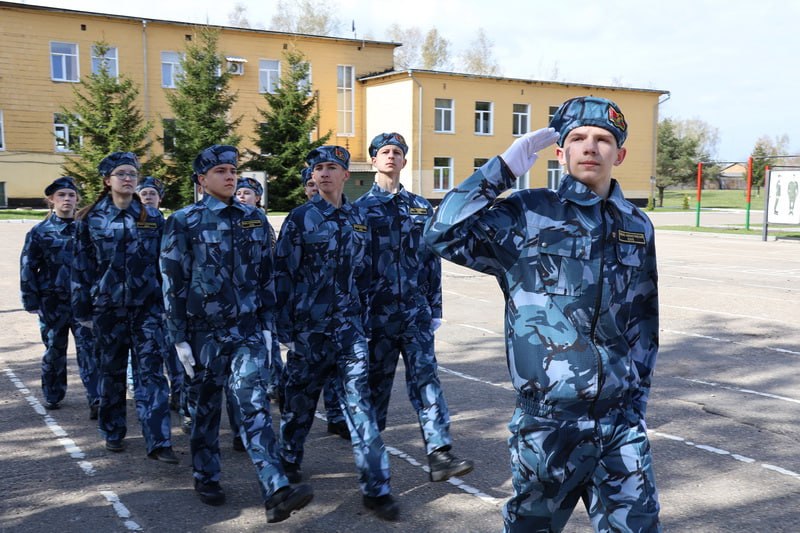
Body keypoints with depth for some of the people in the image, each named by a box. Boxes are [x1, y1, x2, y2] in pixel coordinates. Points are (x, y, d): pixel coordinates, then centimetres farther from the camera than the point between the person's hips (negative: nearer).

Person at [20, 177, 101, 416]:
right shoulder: (40, 231, 1)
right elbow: (28, 268, 1)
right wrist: (31, 301, -4)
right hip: (52, 302, 0)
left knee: (89, 349, -6)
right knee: (54, 350, 11)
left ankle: (96, 400, -6)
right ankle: (52, 396, 28)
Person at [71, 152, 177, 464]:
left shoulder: (153, 218, 4)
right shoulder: (90, 219, 2)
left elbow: (165, 263, 7)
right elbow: (81, 267, 4)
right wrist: (82, 309, 3)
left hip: (147, 306, 0)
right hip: (108, 306, 0)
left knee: (151, 372, -7)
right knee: (112, 371, 12)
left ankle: (158, 442, -9)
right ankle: (113, 433, 28)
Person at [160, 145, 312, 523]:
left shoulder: (255, 219, 5)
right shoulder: (184, 222, -5)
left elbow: (266, 276, 9)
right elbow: (173, 284, -5)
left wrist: (267, 326, 6)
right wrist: (179, 338, -7)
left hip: (248, 330, 2)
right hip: (204, 332, -1)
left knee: (253, 405, -9)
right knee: (205, 407, 12)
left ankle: (276, 492, -17)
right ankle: (206, 478, 31)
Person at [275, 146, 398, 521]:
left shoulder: (358, 219, 7)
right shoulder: (300, 218, -4)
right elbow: (283, 274, -5)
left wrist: (364, 318, 12)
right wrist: (285, 328, -7)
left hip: (349, 325, 2)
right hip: (309, 325, -2)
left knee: (358, 398, -5)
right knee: (301, 396, 12)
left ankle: (375, 487, -3)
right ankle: (289, 459, 37)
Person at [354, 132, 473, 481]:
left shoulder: (421, 207, 11)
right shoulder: (361, 208, 3)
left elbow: (432, 259, 12)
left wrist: (435, 308, 9)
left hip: (416, 310, 2)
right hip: (377, 312, -2)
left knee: (425, 377, -2)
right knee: (376, 380, 7)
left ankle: (439, 455, -4)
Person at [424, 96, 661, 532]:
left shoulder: (638, 227, 8)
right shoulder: (527, 214, -6)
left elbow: (644, 322, 16)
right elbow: (443, 234, -20)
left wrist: (636, 398, 12)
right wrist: (505, 168, -16)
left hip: (621, 424, 4)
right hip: (549, 422, -3)